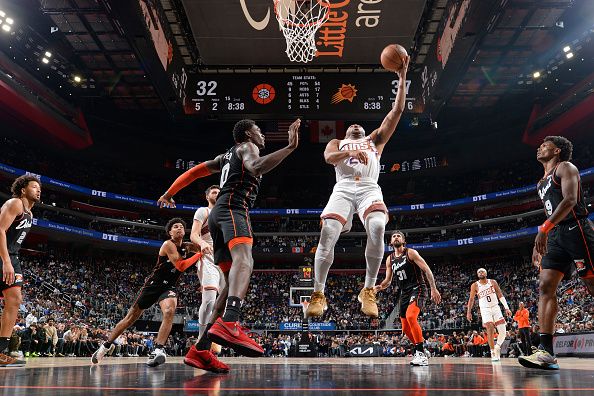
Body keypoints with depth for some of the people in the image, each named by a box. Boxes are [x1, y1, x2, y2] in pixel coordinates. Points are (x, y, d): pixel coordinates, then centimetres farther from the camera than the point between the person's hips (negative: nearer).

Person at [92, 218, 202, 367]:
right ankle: (105, 346, 26)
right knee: (131, 318, 7)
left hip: (168, 287, 3)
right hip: (153, 284, -3)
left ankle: (158, 349, -31)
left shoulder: (186, 247, 4)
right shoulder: (168, 245, -15)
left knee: (169, 311, -30)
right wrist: (199, 255, -27)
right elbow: (180, 266, -25)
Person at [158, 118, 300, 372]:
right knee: (244, 261, -34)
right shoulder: (247, 147, 9)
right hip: (233, 209, -9)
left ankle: (200, 351, 0)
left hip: (218, 213, 9)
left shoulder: (226, 156, 34)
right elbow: (256, 168, -15)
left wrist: (169, 193, 42)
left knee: (233, 284, 3)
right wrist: (290, 147, -19)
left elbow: (195, 171, 33)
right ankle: (228, 324, -61)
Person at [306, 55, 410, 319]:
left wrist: (402, 77, 16)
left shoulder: (375, 139, 31)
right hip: (343, 189, 0)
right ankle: (318, 294, -11)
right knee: (328, 233, -24)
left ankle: (368, 291, -18)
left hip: (369, 189, 0)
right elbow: (328, 157, 3)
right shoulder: (337, 142, 29)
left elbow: (397, 111, 22)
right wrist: (350, 151, -16)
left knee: (377, 228, -32)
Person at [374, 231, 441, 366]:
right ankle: (420, 351, 29)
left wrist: (434, 289, -17)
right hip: (404, 293, 7)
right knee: (406, 328, 8)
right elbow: (388, 280, 15)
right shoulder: (390, 259, 11)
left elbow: (427, 270, -10)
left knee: (410, 317, -30)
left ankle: (421, 355, -24)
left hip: (417, 289, -7)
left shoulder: (410, 253, -6)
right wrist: (379, 287, -8)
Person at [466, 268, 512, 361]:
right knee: (490, 330, -15)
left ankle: (497, 347, 23)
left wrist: (506, 308, -4)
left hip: (496, 308, 2)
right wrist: (469, 312, 2)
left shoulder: (493, 282, 1)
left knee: (503, 332, -4)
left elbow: (500, 295, 3)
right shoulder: (475, 285, -3)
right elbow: (471, 299, 5)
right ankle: (493, 352, -3)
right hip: (485, 310, -2)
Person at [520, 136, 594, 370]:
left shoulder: (565, 167, 2)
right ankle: (546, 352, -12)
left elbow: (570, 200, -15)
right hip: (555, 236, 8)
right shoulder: (542, 182, 27)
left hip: (575, 229, -8)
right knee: (545, 287, -6)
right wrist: (539, 244, 20)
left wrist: (544, 228, -25)